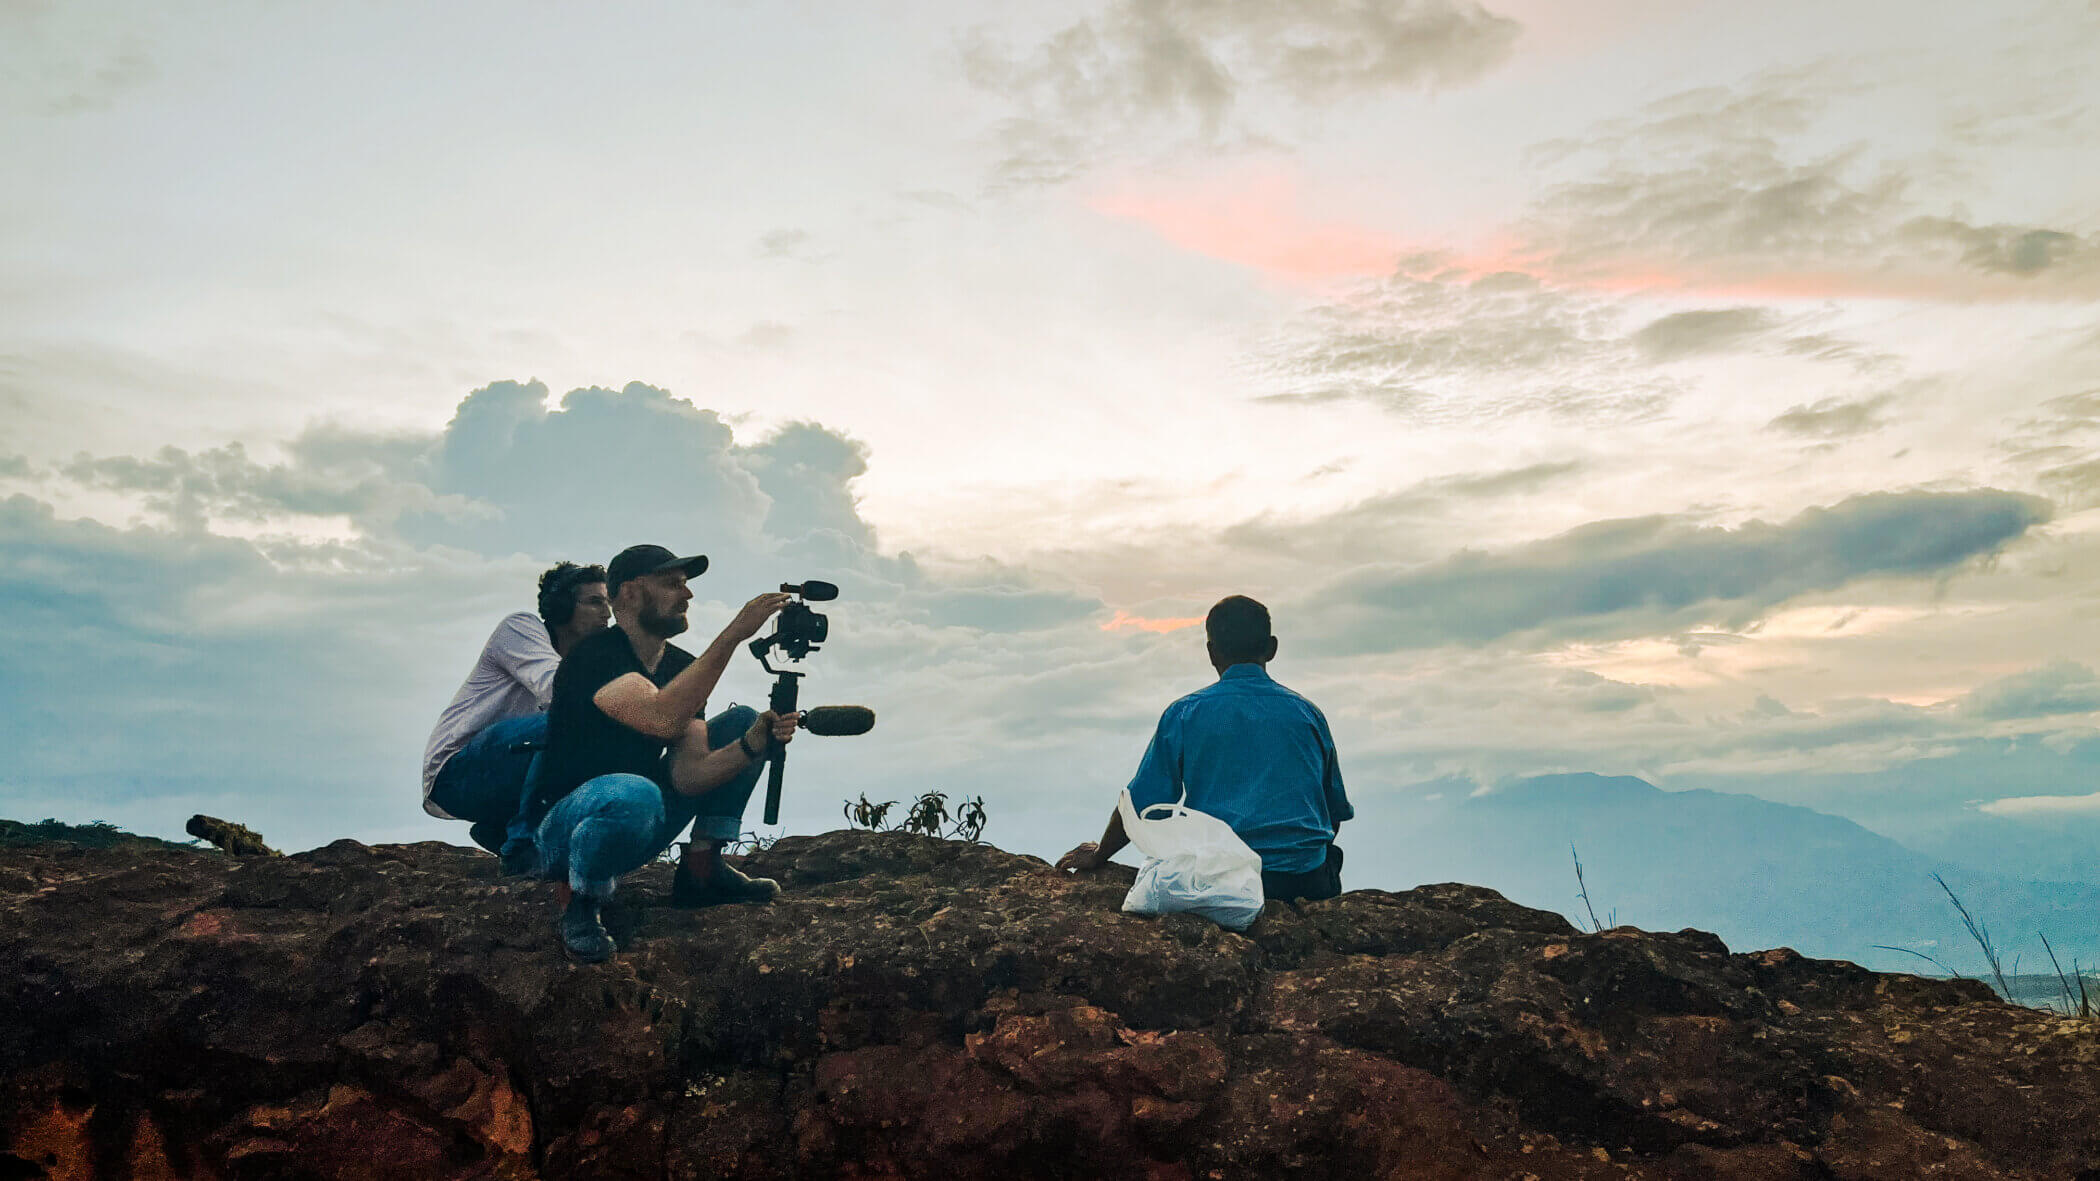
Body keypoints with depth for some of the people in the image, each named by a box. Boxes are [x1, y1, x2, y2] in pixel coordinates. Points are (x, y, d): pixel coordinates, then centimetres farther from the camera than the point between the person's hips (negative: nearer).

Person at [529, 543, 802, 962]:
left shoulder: (684, 668, 2)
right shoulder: (593, 657, -20)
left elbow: (687, 775, -10)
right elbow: (663, 718, -40)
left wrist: (754, 743, -28)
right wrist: (733, 633, -38)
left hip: (639, 832, 8)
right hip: (564, 831, -7)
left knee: (743, 721, 1)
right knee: (634, 794, -43)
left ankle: (701, 869, 3)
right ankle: (581, 902, -12)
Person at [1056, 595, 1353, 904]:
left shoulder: (1184, 714, 2)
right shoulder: (1308, 713, 9)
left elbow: (1142, 804, 3)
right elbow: (1336, 812, 15)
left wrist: (1098, 856, 21)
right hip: (1309, 883, 3)